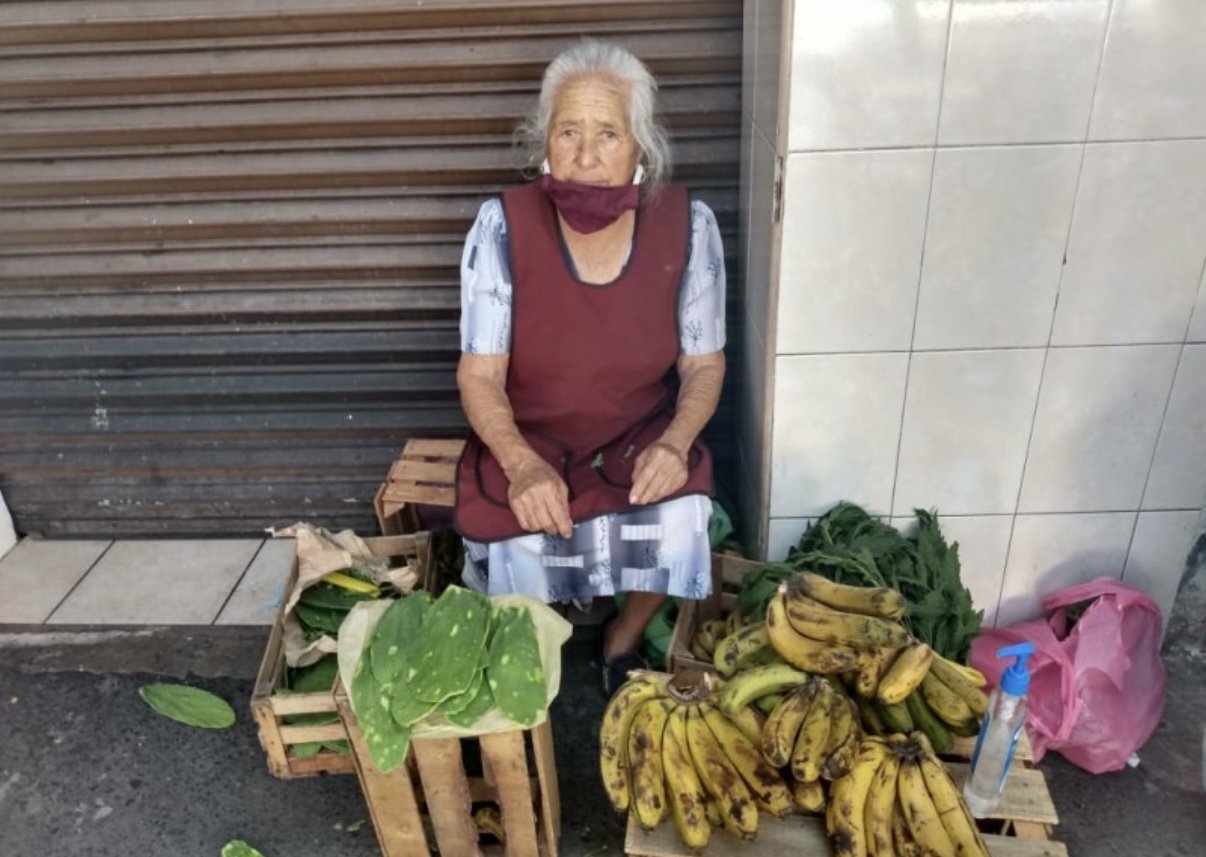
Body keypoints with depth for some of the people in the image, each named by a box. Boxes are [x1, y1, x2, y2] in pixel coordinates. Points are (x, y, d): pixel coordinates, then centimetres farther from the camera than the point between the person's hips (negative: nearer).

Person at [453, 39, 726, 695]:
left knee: (677, 528, -25)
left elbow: (704, 364, -4)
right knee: (519, 546, -26)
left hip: (640, 436, 1)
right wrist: (523, 465, -32)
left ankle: (622, 641, 10)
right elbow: (479, 376, -14)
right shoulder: (503, 226, -17)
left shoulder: (686, 225, -14)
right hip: (528, 440, 0)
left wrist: (674, 441, -23)